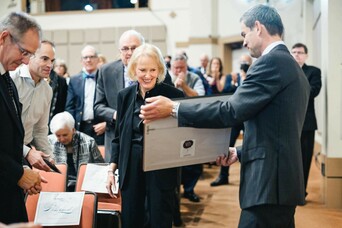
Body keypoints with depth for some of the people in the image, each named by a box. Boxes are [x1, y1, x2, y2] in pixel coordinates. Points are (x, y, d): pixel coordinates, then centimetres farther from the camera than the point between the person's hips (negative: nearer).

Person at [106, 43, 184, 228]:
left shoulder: (174, 95, -7)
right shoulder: (125, 95, 5)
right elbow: (118, 136, 11)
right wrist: (111, 169, 8)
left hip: (161, 168, -3)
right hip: (130, 168, 4)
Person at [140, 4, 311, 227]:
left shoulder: (271, 61, -13)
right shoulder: (293, 67, 17)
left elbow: (232, 111, -19)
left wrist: (173, 108, -14)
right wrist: (240, 153, 16)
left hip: (269, 181, -10)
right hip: (283, 179, 10)